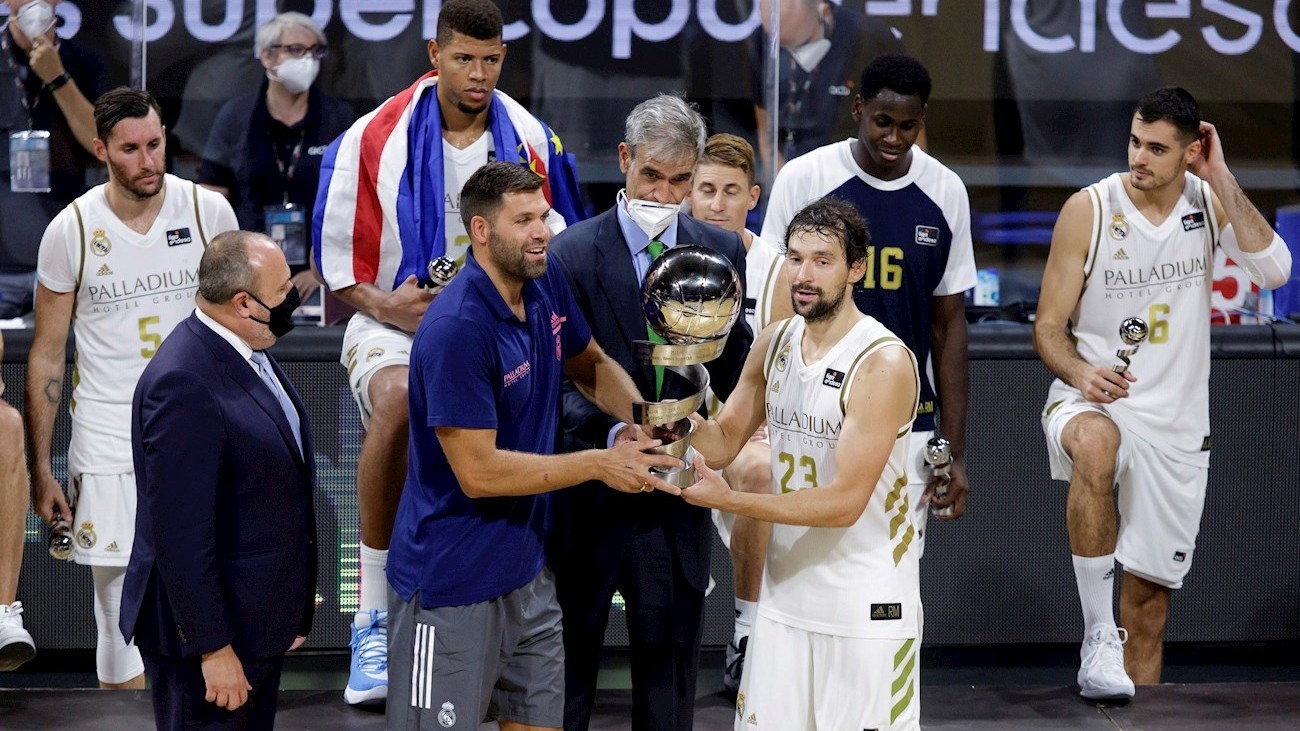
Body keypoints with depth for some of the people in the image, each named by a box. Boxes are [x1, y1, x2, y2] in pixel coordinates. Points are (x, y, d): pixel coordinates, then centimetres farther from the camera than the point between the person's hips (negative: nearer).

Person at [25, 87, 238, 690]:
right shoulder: (71, 231, -4)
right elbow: (46, 354, 3)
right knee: (122, 617, -3)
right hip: (108, 433, -1)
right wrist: (41, 469, 0)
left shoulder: (209, 211, 0)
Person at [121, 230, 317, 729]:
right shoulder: (184, 384, -24)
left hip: (259, 621, 9)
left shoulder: (246, 351, 7)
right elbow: (181, 532, -24)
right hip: (214, 629, -9)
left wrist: (291, 608, 22)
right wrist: (213, 648, -23)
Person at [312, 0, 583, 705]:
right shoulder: (378, 138, -4)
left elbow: (554, 241, 19)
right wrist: (382, 304, -15)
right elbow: (336, 250, 1)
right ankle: (373, 617, -28)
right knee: (397, 403, -36)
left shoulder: (529, 138, 6)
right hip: (398, 319, -3)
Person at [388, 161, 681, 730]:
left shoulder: (547, 288, 2)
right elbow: (478, 472, -24)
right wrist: (599, 464, -19)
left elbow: (590, 365, 21)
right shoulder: (457, 330, -24)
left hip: (525, 572, 8)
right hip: (451, 587, -8)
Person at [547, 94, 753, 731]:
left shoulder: (723, 254, 5)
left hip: (677, 506, 3)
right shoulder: (570, 255, -8)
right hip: (589, 505, -3)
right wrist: (616, 433, -31)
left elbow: (734, 367, 10)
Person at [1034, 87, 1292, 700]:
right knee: (1097, 444, -40)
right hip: (1094, 399, -4)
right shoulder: (1089, 209, -8)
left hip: (1177, 421, 4)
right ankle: (1096, 637, -34)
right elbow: (1048, 327, -6)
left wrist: (1222, 181, -18)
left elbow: (1273, 270, -16)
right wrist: (1080, 373, -26)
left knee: (1150, 598, 7)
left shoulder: (1209, 201, 0)